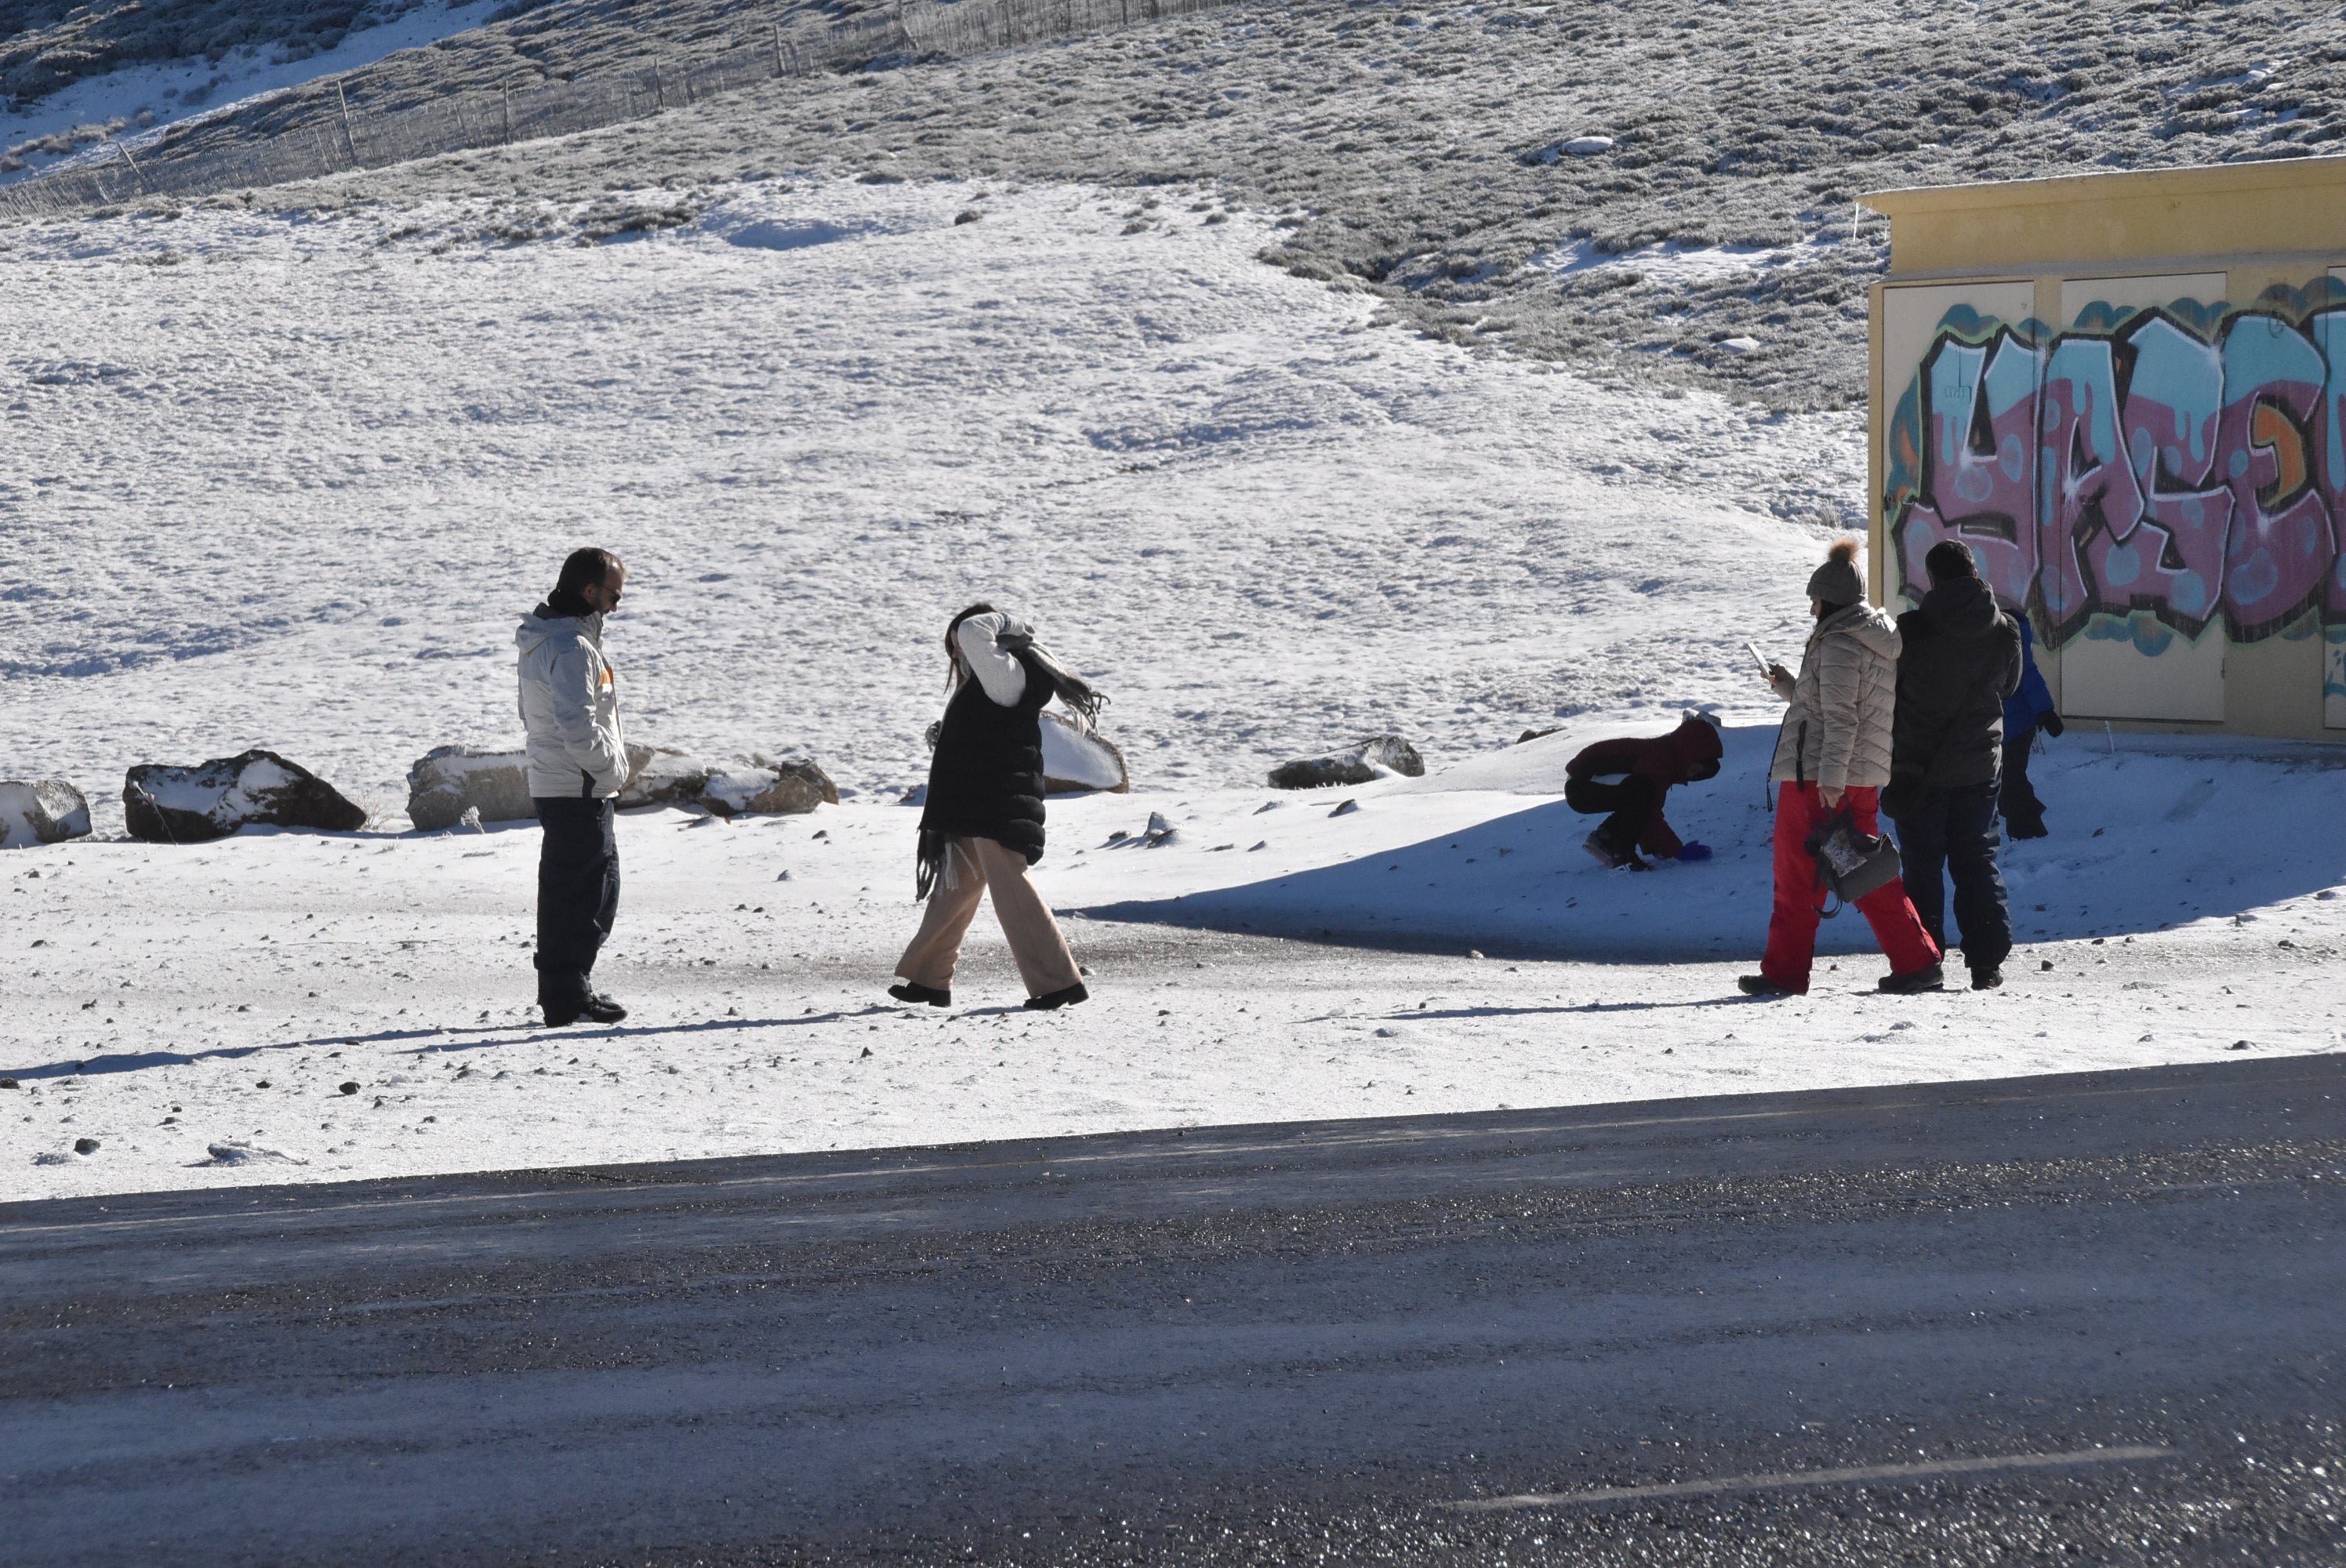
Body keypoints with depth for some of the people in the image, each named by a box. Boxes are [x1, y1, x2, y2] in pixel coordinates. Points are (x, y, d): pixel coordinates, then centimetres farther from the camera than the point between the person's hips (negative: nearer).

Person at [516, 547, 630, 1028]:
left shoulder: (543, 640, 13)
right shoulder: (572, 648, -20)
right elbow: (579, 728, -27)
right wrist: (614, 769, -12)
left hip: (553, 785, 10)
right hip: (581, 790, -10)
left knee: (565, 892, 17)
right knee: (590, 893, -5)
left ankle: (561, 989, 23)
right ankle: (569, 996, -3)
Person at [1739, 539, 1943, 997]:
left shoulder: (1839, 645, -13)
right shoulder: (1880, 643, 16)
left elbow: (1841, 719, -21)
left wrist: (1830, 779, -24)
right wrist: (1790, 688, 21)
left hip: (1815, 778, -9)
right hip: (1864, 777, 9)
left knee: (1797, 874, 0)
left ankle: (1785, 971, 4)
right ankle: (1918, 963, 6)